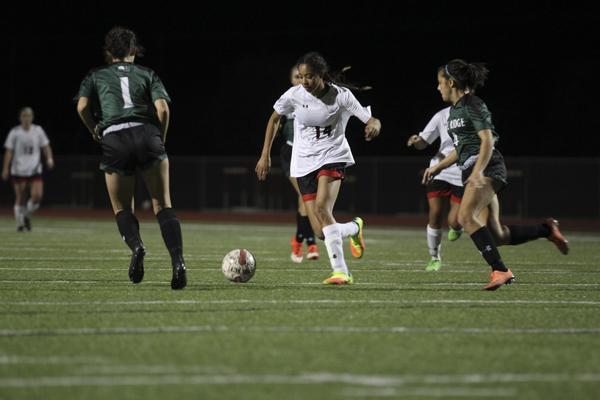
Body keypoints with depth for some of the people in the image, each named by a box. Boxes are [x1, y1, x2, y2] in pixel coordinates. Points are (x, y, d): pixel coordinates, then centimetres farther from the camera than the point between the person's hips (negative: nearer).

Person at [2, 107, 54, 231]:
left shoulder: (38, 130, 5)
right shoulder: (14, 132, 0)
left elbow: (45, 146, 9)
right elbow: (9, 151, 1)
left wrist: (49, 158, -10)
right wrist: (5, 169, -4)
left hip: (35, 170, 1)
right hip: (18, 170, -1)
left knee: (37, 196, -12)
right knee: (20, 198, -1)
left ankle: (27, 215, 16)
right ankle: (20, 223, 12)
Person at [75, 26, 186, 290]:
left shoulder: (96, 76, 20)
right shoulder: (147, 74, 20)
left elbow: (82, 106, 2)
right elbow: (162, 108, 3)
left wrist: (95, 131, 17)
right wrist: (160, 138, 16)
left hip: (114, 140, 0)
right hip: (146, 133, 0)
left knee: (122, 209, 14)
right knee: (163, 206, 2)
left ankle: (136, 246, -17)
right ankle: (177, 261, -18)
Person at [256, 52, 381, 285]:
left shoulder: (341, 95, -12)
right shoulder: (294, 95, -6)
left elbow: (372, 121, -11)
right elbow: (274, 119, 12)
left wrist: (374, 126, -36)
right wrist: (265, 156, 10)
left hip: (333, 156, -3)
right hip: (304, 162, 3)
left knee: (322, 207, -31)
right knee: (321, 232, -6)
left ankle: (340, 272, -25)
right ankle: (354, 228, 29)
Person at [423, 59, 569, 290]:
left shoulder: (472, 105, -8)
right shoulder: (454, 110, 20)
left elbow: (488, 140, -17)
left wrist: (477, 171, -28)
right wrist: (438, 167, 22)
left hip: (487, 168, -9)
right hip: (472, 172, 9)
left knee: (466, 216, -28)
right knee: (497, 236, 1)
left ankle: (500, 270, -29)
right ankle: (546, 229, 16)